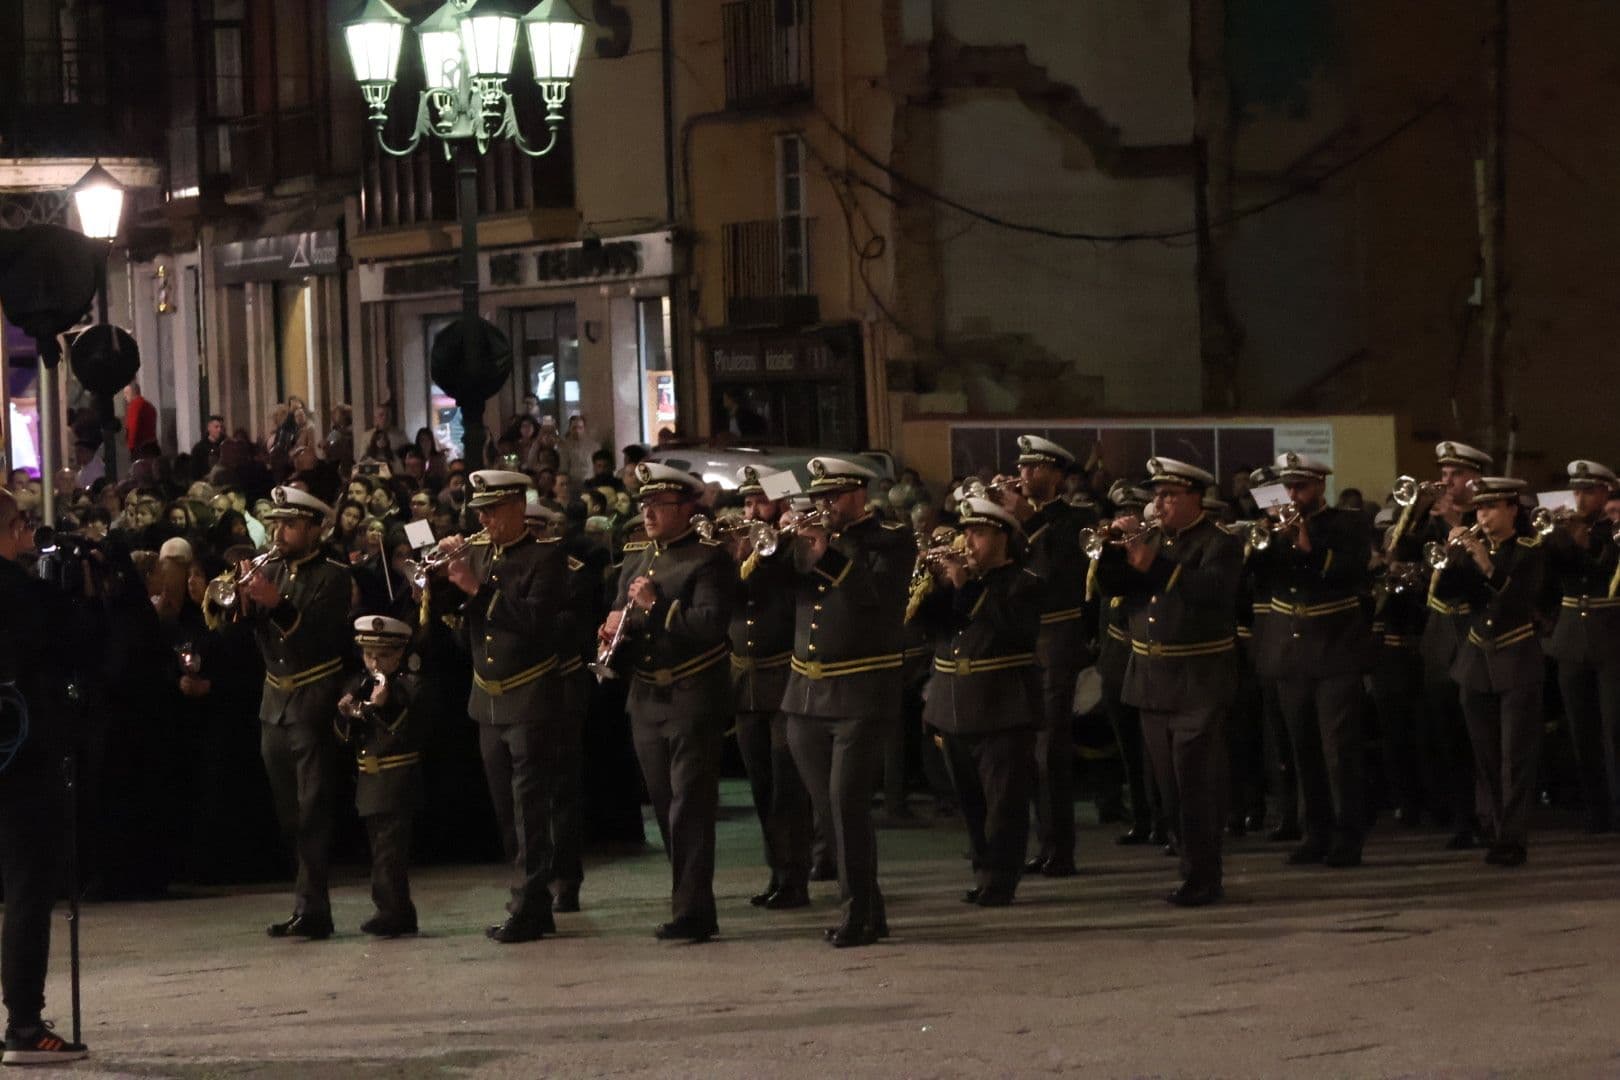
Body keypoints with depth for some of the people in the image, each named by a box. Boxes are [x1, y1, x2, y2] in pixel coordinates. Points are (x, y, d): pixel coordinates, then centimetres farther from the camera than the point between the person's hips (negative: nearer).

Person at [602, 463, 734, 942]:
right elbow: (619, 624, 20)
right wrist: (613, 630, -2)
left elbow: (712, 623, -20)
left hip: (694, 699, -8)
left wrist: (657, 606, -21)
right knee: (666, 808, 11)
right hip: (647, 700, 8)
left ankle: (691, 911, -10)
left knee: (689, 807, -9)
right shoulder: (635, 563, 16)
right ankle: (690, 899, 19)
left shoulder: (708, 559, -7)